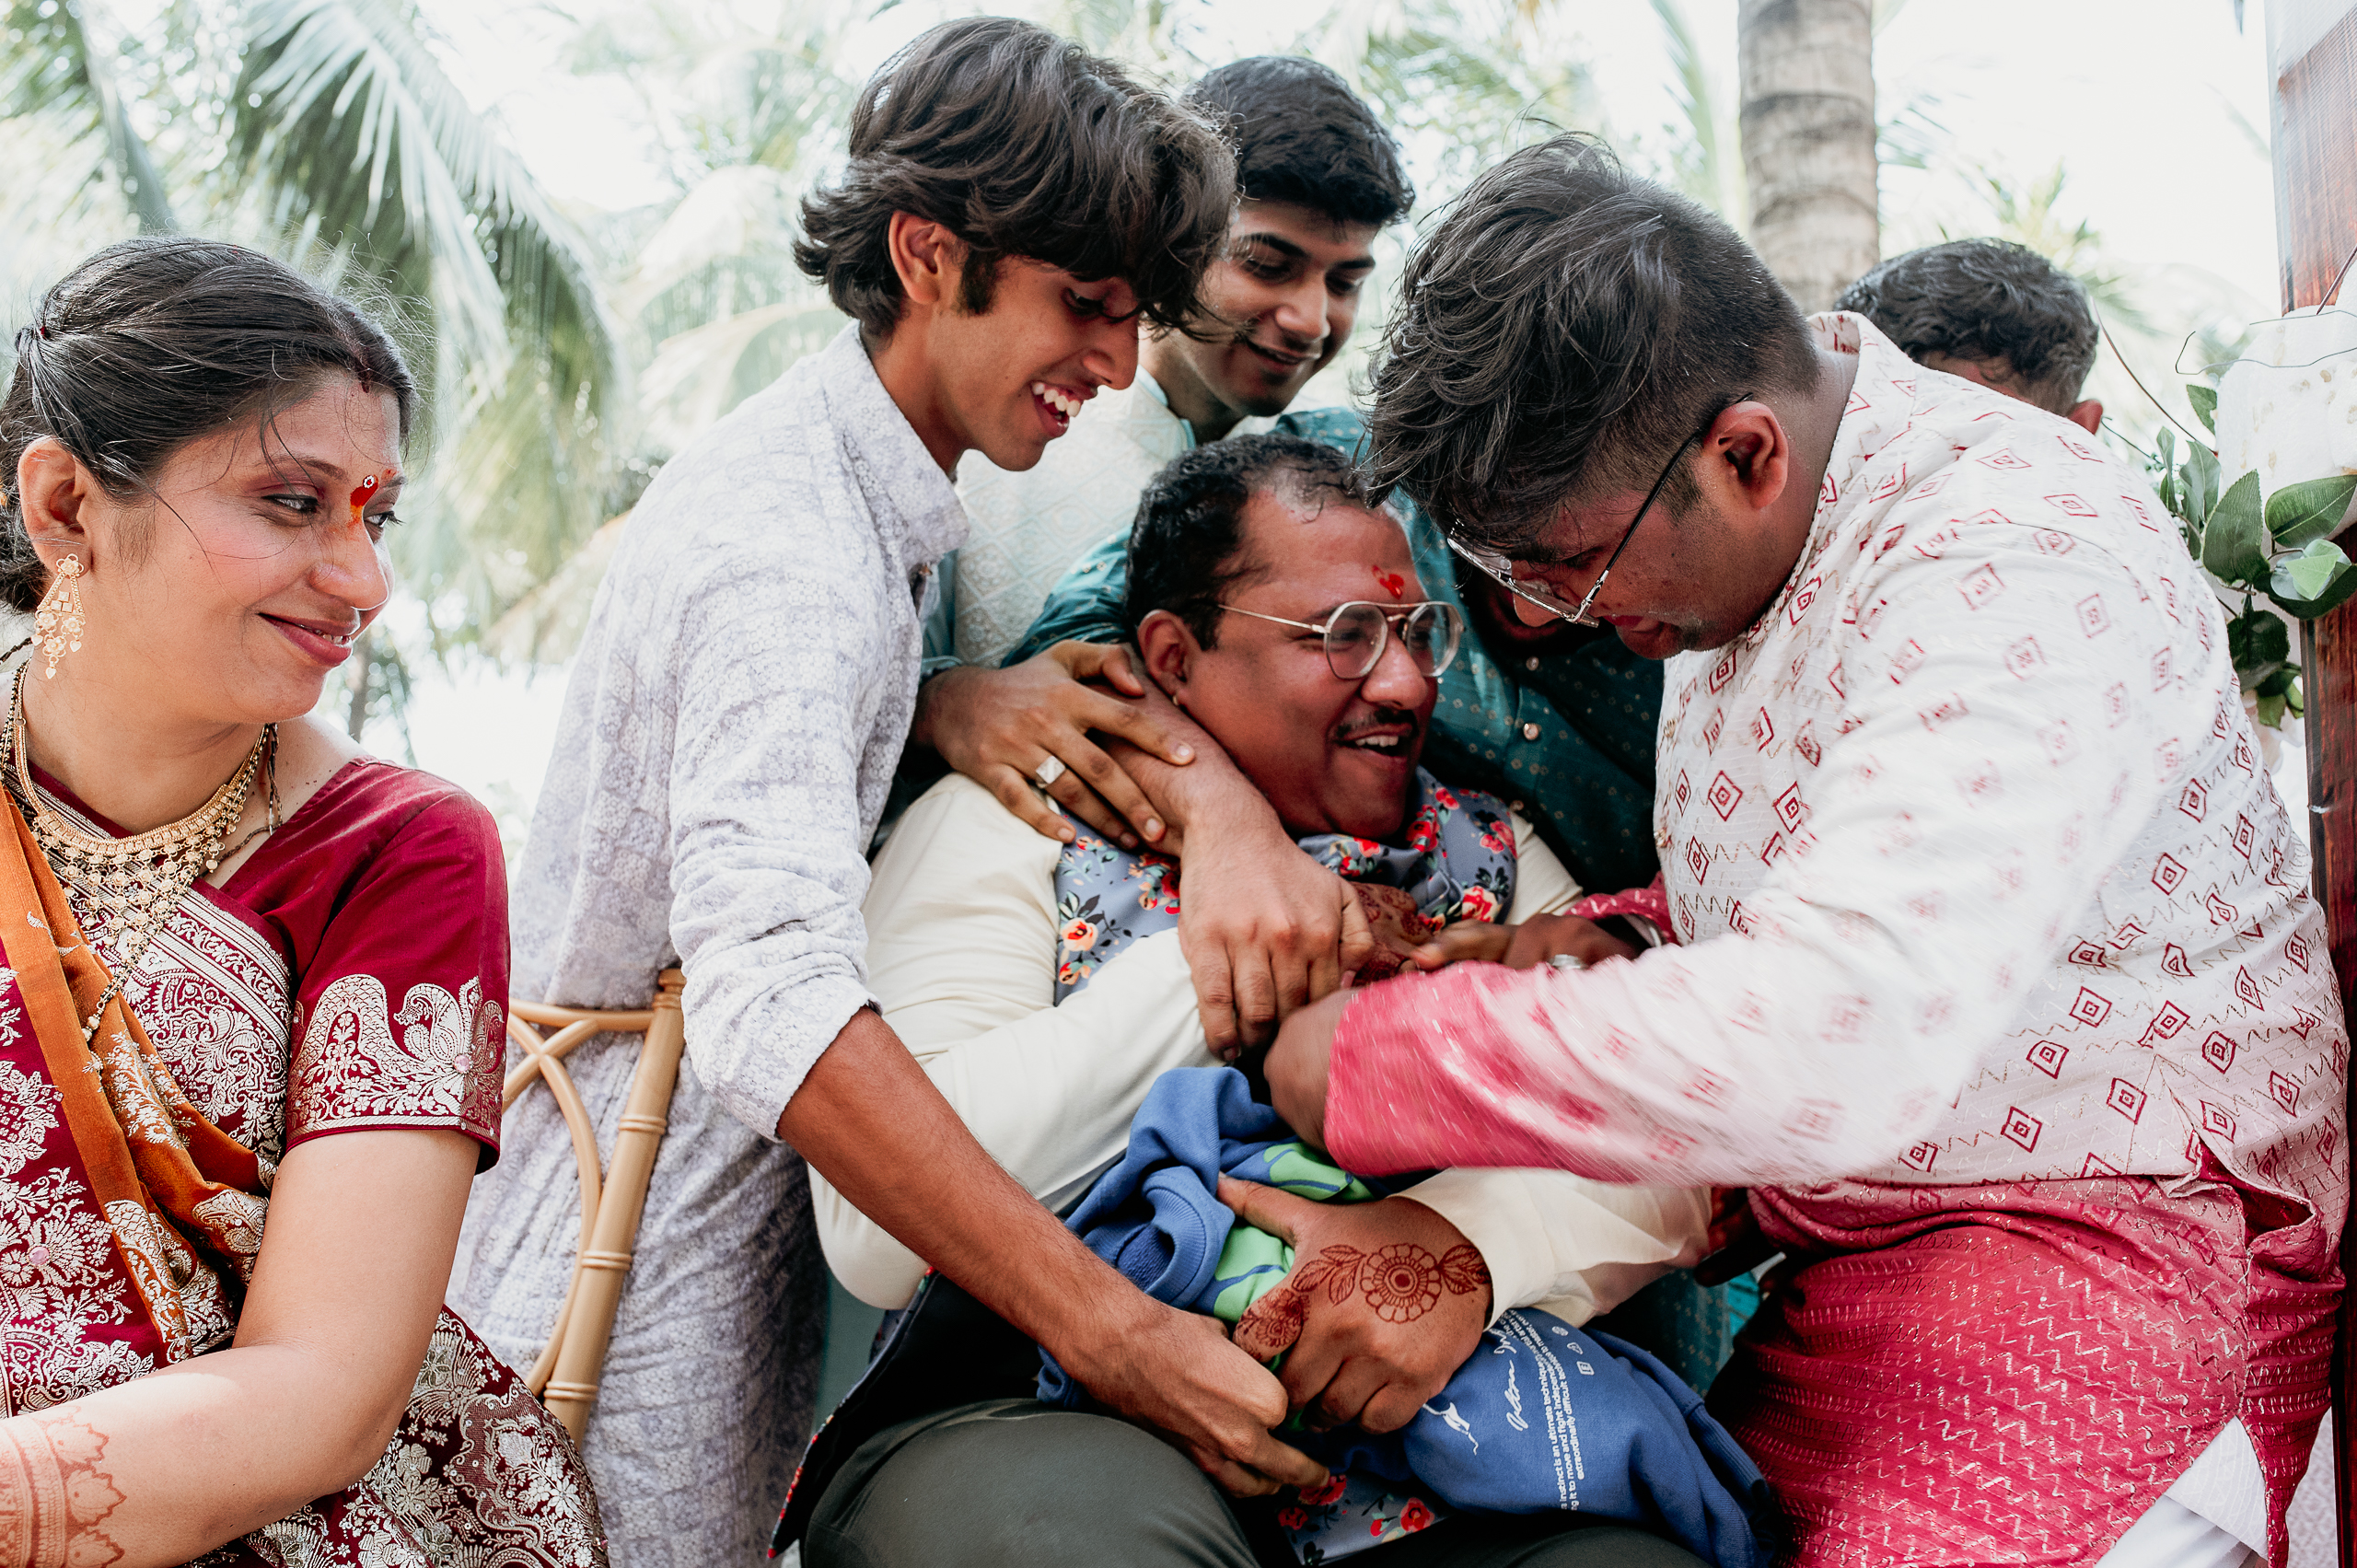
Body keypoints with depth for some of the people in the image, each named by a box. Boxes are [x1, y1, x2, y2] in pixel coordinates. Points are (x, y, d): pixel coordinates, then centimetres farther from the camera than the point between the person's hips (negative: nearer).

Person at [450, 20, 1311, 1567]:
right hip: (634, 1257, -9)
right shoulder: (785, 553, -26)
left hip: (740, 1217, 9)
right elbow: (773, 1005, -39)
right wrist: (1118, 1336, -43)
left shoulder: (857, 493, 7)